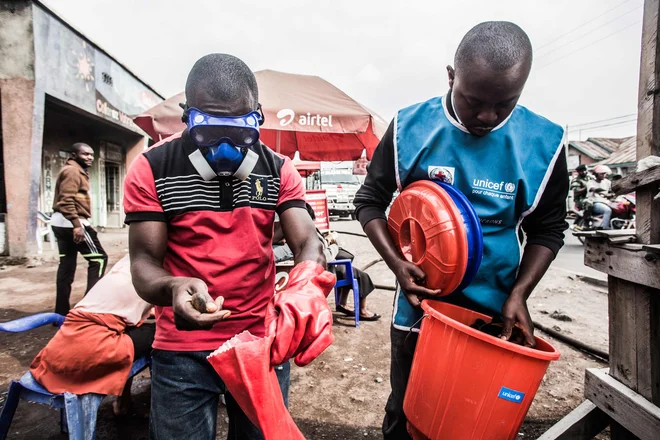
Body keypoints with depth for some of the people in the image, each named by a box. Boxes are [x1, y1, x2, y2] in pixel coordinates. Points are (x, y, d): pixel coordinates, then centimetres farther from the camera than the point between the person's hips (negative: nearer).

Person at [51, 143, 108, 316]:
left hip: (62, 222, 11)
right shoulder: (72, 171, -10)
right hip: (71, 223, -11)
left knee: (66, 264, 10)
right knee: (99, 258, -8)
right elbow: (66, 200, -21)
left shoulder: (78, 172, 23)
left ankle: (61, 312, 14)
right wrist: (77, 224, -28)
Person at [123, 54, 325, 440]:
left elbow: (308, 242, -9)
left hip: (263, 343, 2)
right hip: (182, 352, -1)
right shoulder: (152, 169, -8)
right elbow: (144, 262, -10)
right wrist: (173, 288, -33)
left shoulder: (279, 170, -2)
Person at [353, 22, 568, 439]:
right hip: (418, 307, 0)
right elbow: (371, 201, -1)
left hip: (493, 315, 1)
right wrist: (396, 262, -15)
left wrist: (519, 293, -9)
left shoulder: (543, 143, -7)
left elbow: (548, 229, 4)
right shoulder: (410, 128, -9)